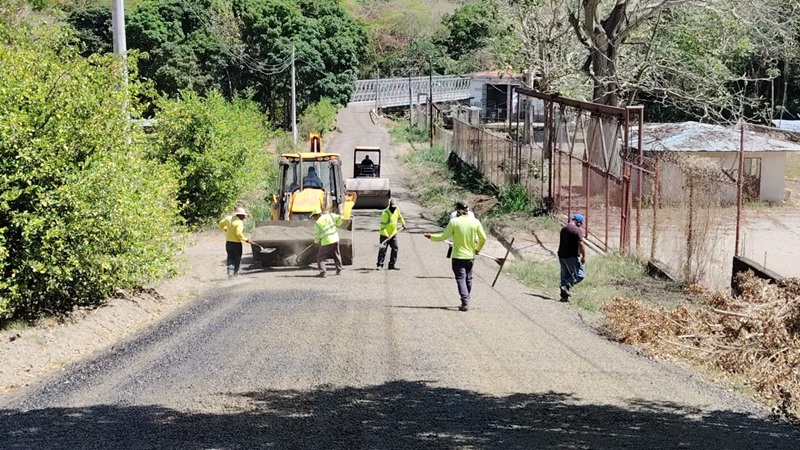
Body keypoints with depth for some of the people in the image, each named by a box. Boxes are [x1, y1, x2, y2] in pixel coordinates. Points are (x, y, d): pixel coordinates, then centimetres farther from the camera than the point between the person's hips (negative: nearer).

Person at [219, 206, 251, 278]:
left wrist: (225, 228, 32)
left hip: (228, 242, 6)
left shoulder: (228, 218, 2)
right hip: (236, 243, -6)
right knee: (237, 258, 11)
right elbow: (238, 233, -25)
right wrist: (245, 239, -14)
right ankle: (236, 273, 18)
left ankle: (230, 271, -4)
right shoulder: (239, 222, -19)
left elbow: (221, 224, 15)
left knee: (230, 257, 12)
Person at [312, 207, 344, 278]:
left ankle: (322, 272, -7)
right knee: (336, 256, 24)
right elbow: (341, 218, 1)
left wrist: (316, 241, 22)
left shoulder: (317, 223, -8)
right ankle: (339, 270, 32)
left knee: (320, 258, 7)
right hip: (335, 239, 5)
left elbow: (317, 235, 1)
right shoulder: (330, 215, 2)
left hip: (326, 242, -5)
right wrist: (336, 225, 15)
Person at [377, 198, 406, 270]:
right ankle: (380, 265, 2)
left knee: (395, 248, 3)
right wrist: (386, 235, -31)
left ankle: (392, 265, 9)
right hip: (385, 234, -7)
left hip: (393, 233, 7)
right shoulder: (385, 213, -24)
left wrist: (403, 223, 29)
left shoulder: (397, 210, -1)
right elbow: (382, 225, -25)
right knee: (383, 249, -8)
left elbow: (399, 216, 23)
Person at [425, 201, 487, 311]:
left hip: (458, 256, -4)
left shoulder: (454, 222, -12)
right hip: (470, 256, 4)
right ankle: (466, 301, 26)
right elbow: (483, 238, 3)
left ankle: (465, 303, -13)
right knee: (468, 279, 17)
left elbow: (444, 236, -8)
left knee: (461, 279, -1)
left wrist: (431, 236, 9)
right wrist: (478, 249, 21)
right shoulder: (475, 222, -3)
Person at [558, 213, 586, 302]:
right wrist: (583, 256, -9)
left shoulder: (563, 228, 14)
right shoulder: (577, 230, -12)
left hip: (561, 256, 8)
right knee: (580, 274, 0)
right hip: (572, 257, -8)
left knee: (565, 276, 14)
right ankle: (566, 286, -14)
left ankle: (564, 296, 12)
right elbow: (580, 244, -18)